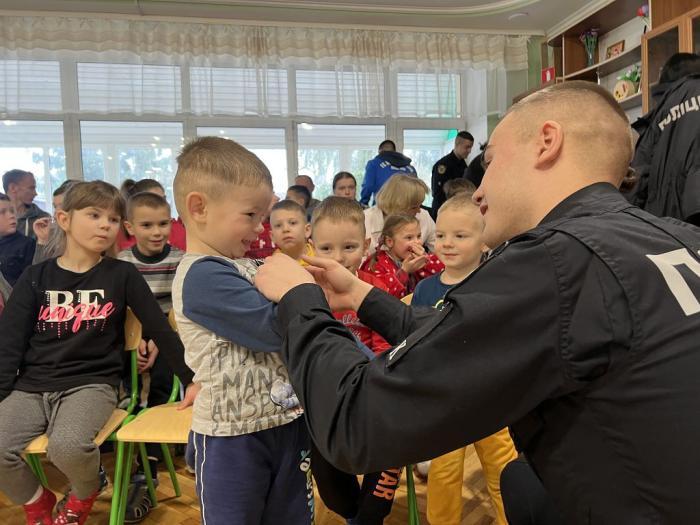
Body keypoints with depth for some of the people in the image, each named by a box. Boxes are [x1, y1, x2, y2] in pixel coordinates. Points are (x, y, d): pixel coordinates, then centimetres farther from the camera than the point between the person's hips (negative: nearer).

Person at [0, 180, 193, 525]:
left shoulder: (122, 275, 1)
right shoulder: (35, 277, 6)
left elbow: (161, 330, 1)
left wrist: (191, 379, -2)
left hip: (92, 383, -2)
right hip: (31, 386, 3)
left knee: (68, 446, -31)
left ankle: (84, 495, 8)